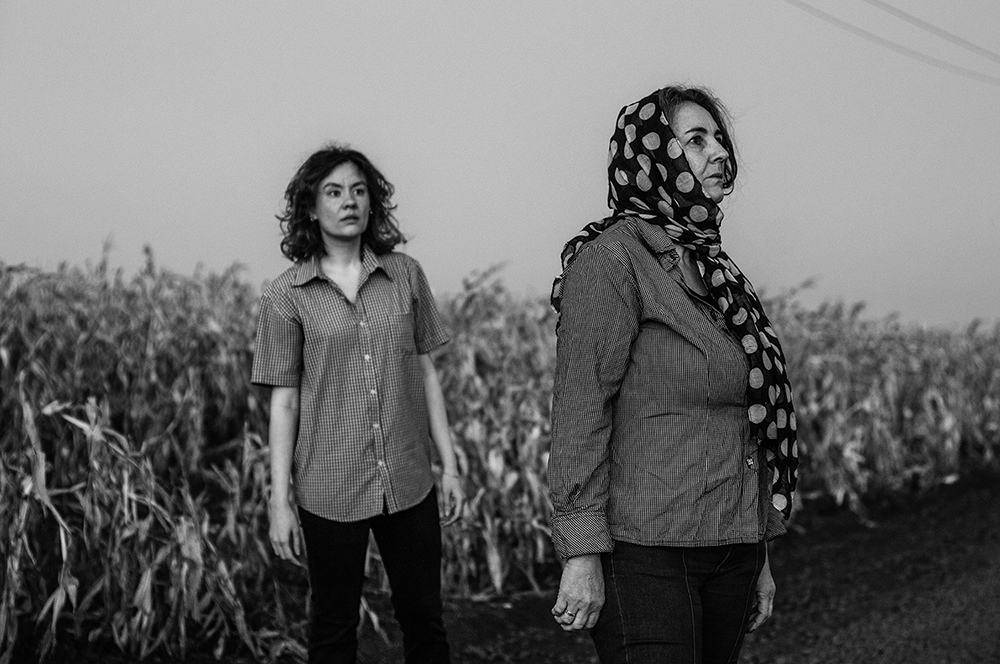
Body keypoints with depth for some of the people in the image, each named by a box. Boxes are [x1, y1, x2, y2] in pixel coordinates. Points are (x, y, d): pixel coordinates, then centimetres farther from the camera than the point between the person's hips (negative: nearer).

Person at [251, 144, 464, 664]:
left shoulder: (405, 275, 3)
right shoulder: (287, 296, -3)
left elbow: (426, 373, 8)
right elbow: (283, 401, -1)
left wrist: (450, 466, 7)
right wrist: (280, 501, -3)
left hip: (408, 483, 2)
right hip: (330, 489, -2)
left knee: (424, 621, 11)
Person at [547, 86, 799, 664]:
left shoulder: (712, 263, 15)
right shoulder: (613, 257, -8)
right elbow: (580, 407, -14)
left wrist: (761, 555, 18)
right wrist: (582, 556, -19)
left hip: (733, 548, 7)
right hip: (647, 550, -7)